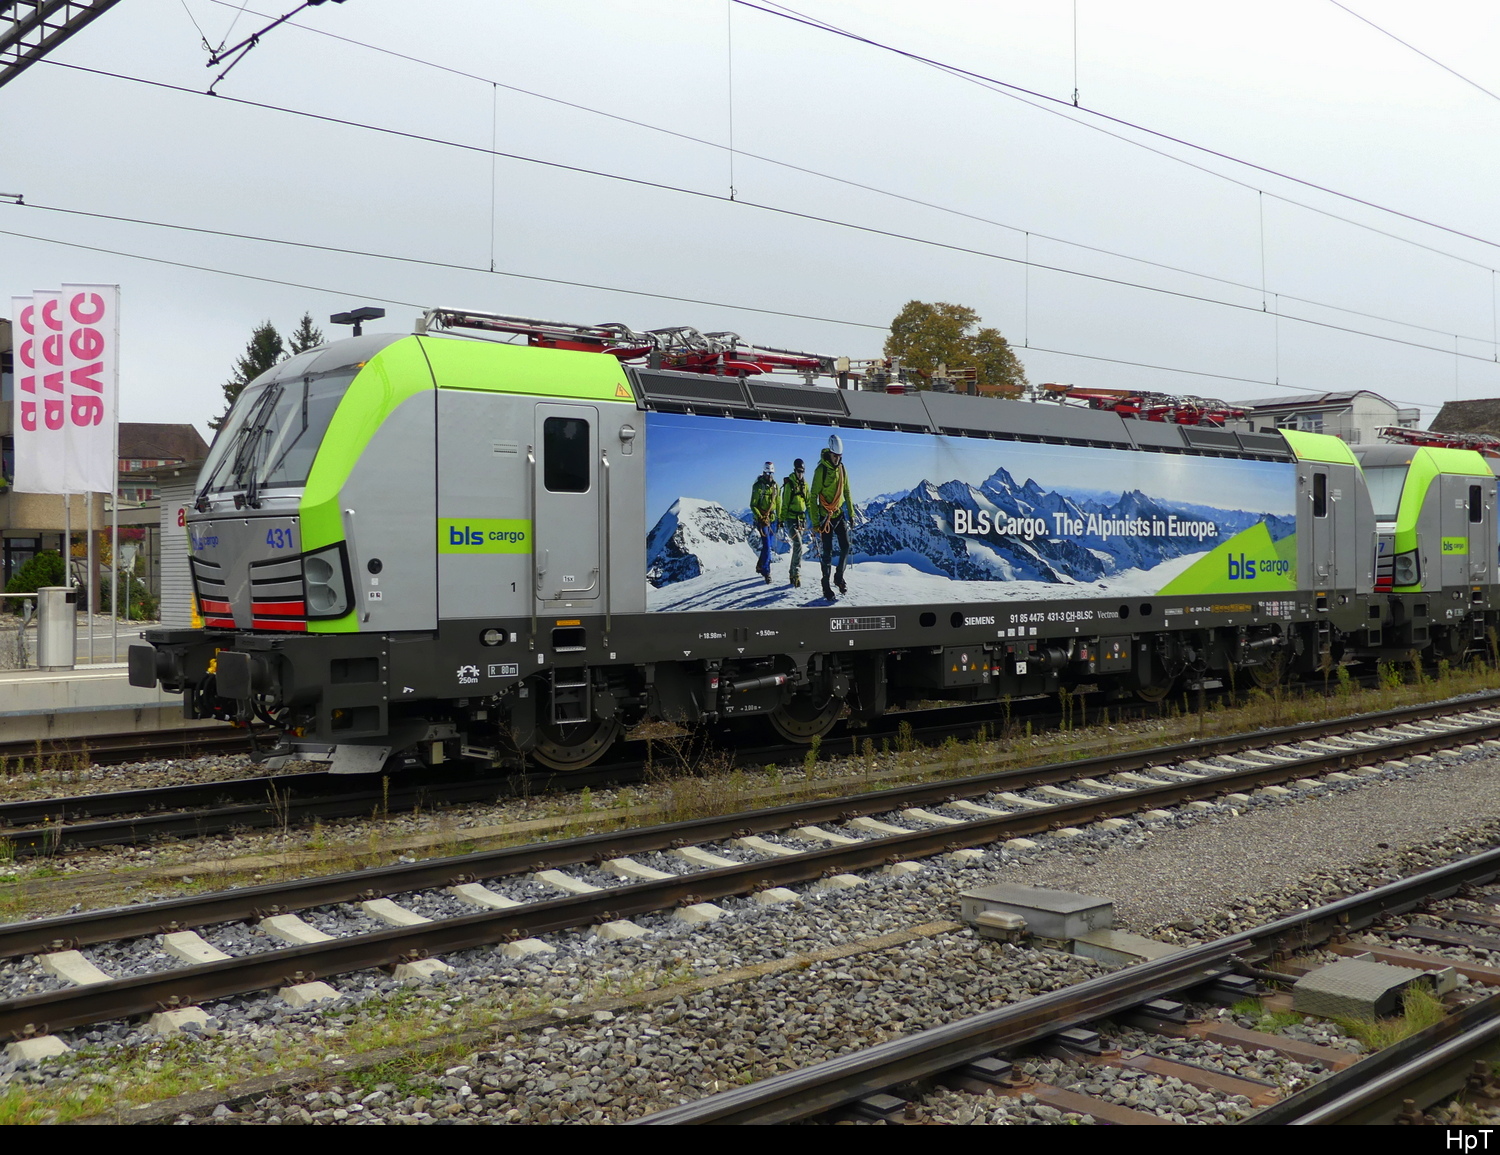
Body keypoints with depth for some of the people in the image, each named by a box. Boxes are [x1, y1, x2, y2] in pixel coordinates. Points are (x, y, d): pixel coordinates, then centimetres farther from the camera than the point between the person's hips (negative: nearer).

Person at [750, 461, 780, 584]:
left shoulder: (775, 486, 8)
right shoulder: (758, 486, -9)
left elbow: (778, 504, 15)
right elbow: (753, 505, -9)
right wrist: (760, 517, -20)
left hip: (772, 519, 6)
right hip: (761, 519, -6)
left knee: (768, 546, 11)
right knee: (767, 546, -13)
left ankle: (760, 566, 31)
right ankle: (766, 572, -10)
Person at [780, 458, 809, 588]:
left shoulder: (805, 484, 11)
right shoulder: (789, 484, -7)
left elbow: (808, 501, 15)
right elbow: (784, 503, -6)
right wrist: (782, 520, -8)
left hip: (801, 519, 6)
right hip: (791, 519, -6)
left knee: (797, 546, 12)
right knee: (798, 545, -20)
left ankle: (792, 573, 23)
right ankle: (796, 574, -22)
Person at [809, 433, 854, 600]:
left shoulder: (842, 469, 3)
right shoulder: (821, 470, -14)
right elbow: (813, 496, -13)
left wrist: (851, 514, 11)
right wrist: (815, 521, -16)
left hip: (840, 514, 5)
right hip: (826, 516, -5)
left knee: (846, 547, 0)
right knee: (828, 552, -1)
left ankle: (839, 577, 19)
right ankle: (826, 586, 8)